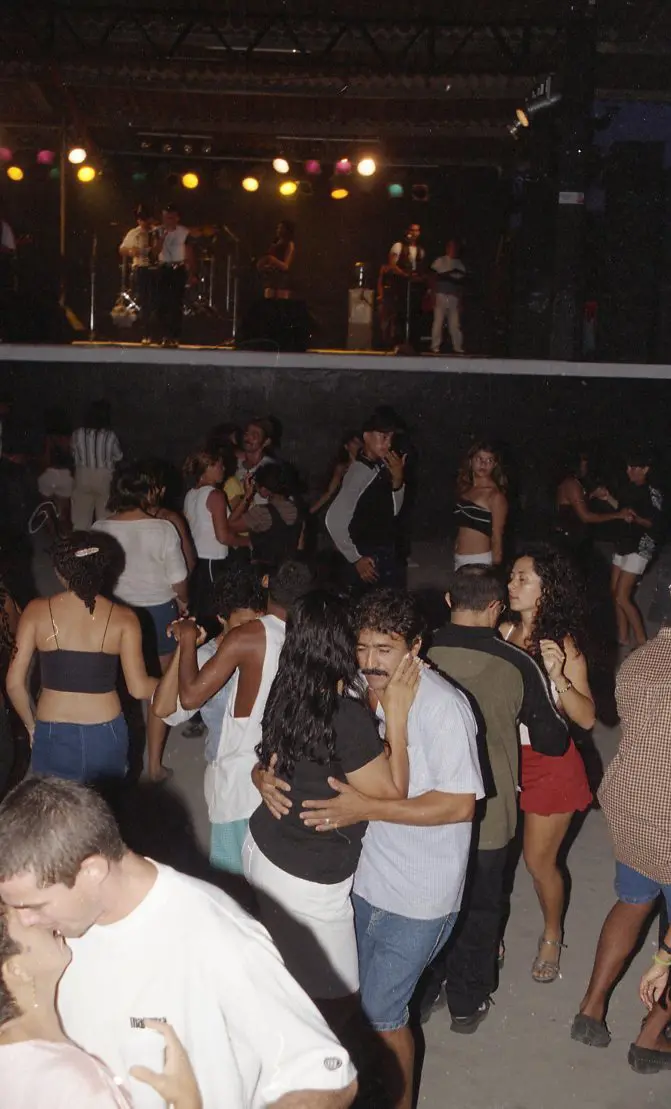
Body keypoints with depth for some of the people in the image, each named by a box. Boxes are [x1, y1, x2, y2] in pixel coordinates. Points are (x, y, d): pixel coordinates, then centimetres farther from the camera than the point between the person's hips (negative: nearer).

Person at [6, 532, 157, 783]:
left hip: (52, 734, 0)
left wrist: (31, 725, 11)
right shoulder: (123, 618, -8)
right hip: (106, 733, 0)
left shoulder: (36, 611, -7)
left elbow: (14, 684, -6)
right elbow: (139, 689, -9)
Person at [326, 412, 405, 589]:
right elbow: (334, 521, -24)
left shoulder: (382, 468, 1)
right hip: (370, 559, -7)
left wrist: (397, 479, -6)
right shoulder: (360, 472, -20)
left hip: (387, 555, 7)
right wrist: (356, 558, -14)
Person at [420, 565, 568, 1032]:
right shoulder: (517, 665, -18)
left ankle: (422, 993, 37)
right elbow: (553, 740, -7)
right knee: (479, 908, 19)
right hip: (488, 814, -1)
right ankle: (468, 1003, 34)